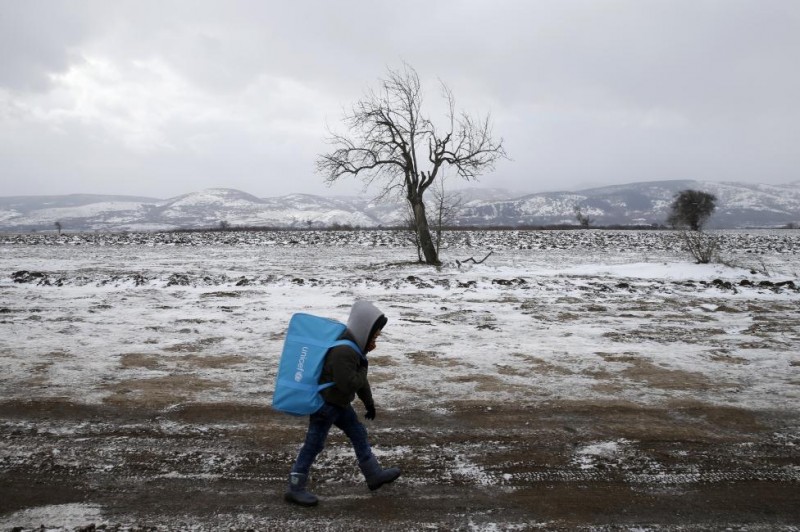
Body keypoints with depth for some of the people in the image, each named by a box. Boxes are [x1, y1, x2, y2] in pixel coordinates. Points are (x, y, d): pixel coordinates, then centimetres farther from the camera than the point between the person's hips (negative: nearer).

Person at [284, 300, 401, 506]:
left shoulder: (355, 347, 5)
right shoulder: (343, 351, -29)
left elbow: (360, 379, 16)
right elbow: (348, 383, -31)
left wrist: (368, 402, 22)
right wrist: (363, 370, -15)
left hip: (340, 404, 10)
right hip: (325, 404, -10)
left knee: (359, 434, 16)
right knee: (313, 445, 0)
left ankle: (374, 474, 30)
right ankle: (295, 489, 12)